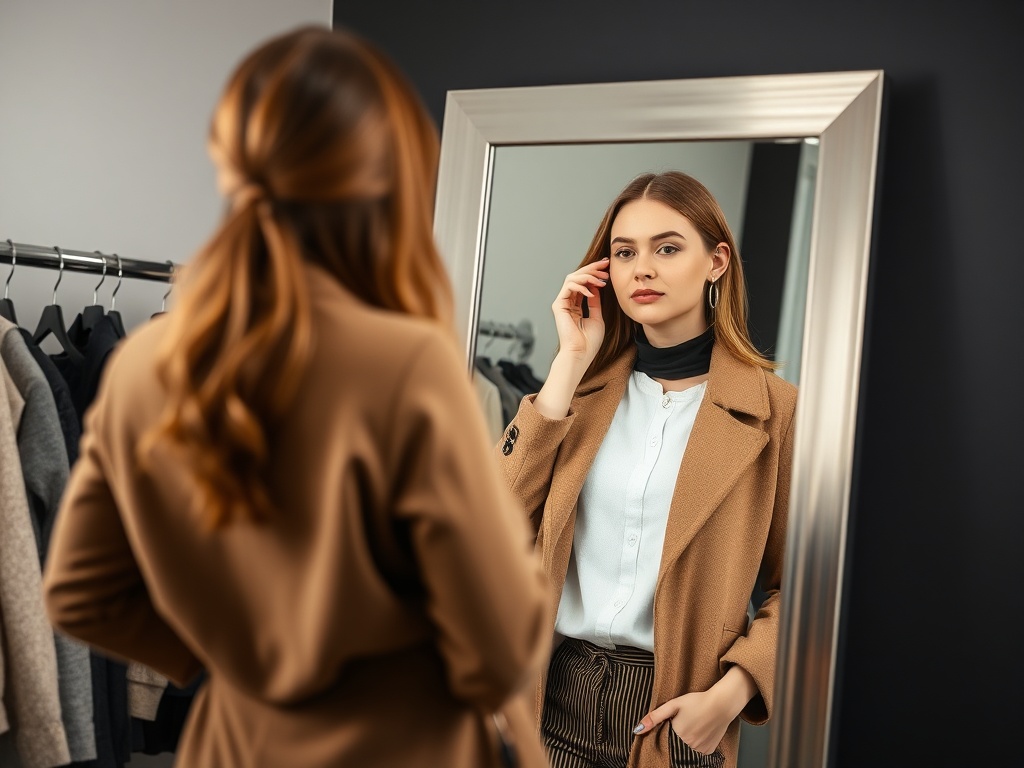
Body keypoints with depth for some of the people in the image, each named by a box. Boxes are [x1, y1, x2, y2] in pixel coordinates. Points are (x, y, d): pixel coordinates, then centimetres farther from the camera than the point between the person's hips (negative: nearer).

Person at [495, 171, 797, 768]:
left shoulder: (774, 411, -6)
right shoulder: (586, 387, 5)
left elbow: (798, 584, -2)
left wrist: (731, 692, -16)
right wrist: (571, 363, -9)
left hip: (672, 707, -3)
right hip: (553, 690, 3)